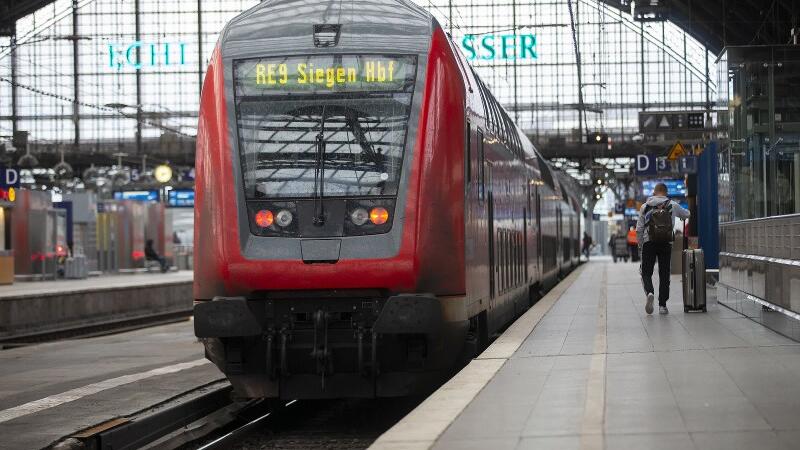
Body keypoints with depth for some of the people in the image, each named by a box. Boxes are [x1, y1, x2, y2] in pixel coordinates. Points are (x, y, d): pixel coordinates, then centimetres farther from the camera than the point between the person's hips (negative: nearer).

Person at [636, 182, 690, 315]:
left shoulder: (645, 207, 7)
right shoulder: (673, 206, 8)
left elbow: (639, 229, 4)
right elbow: (687, 214, 26)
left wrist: (640, 245, 15)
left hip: (649, 243, 0)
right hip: (666, 244, 0)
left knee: (646, 272, 5)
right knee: (664, 274, 7)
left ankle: (649, 293, -25)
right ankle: (662, 305, 5)